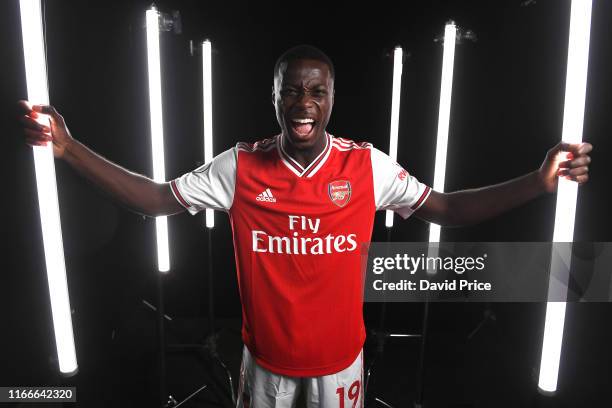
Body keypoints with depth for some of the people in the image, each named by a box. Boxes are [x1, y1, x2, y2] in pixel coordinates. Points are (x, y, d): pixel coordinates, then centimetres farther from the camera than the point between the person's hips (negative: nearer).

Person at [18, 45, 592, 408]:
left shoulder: (368, 165, -16)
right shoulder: (239, 166, -16)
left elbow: (447, 209, -10)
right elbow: (154, 199, -12)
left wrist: (539, 181, -21)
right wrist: (67, 148, -21)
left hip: (340, 352, 0)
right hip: (266, 352, 1)